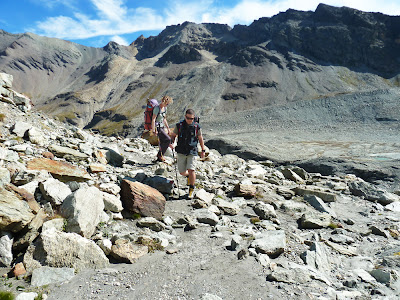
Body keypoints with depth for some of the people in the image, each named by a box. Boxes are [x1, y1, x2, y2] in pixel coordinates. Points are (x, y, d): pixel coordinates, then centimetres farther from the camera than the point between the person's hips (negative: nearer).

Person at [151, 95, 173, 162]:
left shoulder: (164, 108, 9)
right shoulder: (157, 108, -16)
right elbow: (153, 119, -19)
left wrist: (168, 128, 20)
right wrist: (153, 130, -23)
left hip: (162, 127, 9)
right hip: (157, 127, -9)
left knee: (162, 143, 10)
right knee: (168, 140, -16)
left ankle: (159, 158, 22)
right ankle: (161, 154, -2)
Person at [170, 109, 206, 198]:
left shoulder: (197, 126, -4)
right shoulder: (179, 125, -3)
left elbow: (200, 139, 8)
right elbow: (173, 135, 7)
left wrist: (203, 150, 10)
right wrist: (172, 143, -13)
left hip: (192, 152, -2)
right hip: (181, 152, 2)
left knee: (191, 169, -15)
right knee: (182, 172, 6)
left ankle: (191, 189, 4)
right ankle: (188, 176, 43)